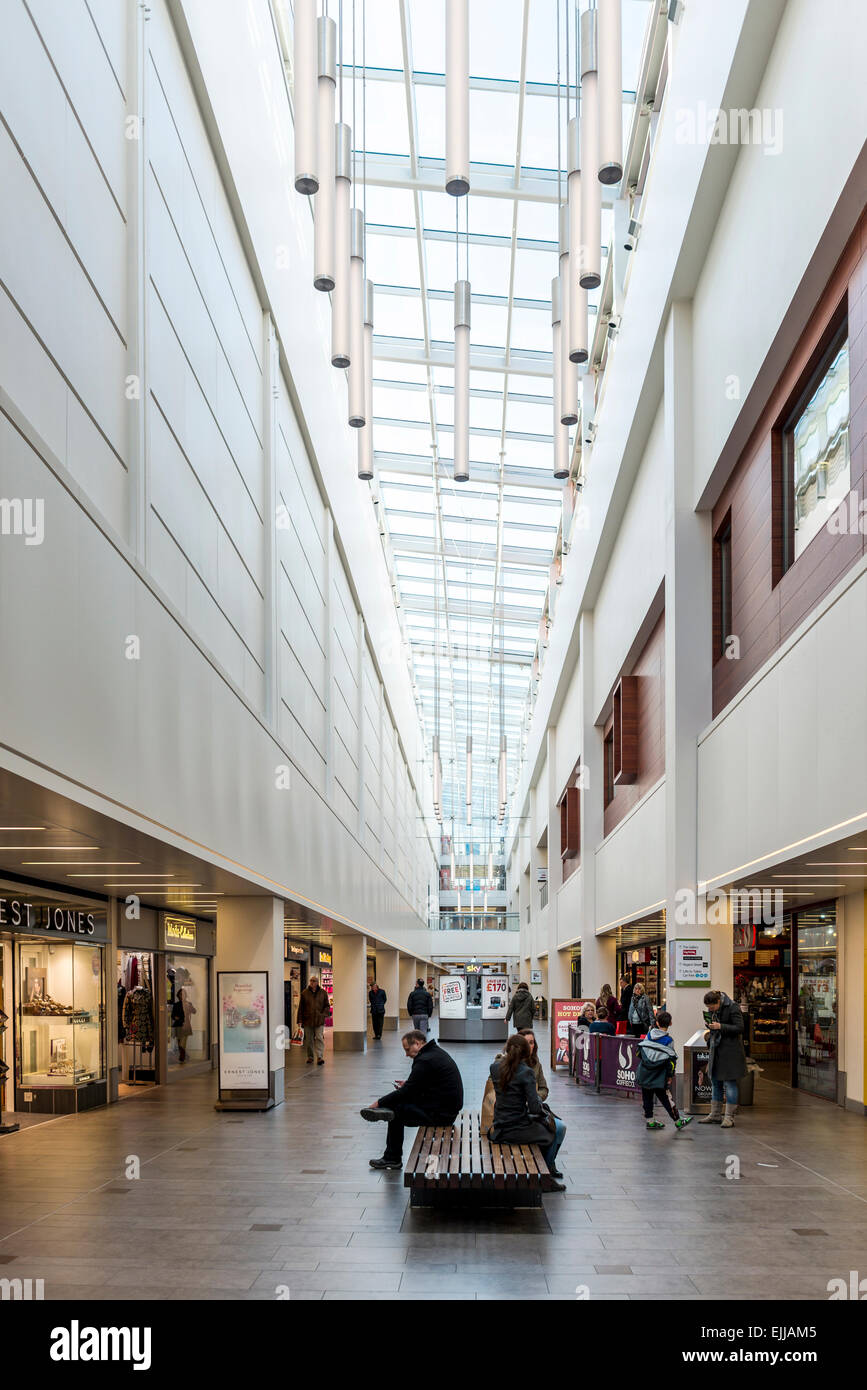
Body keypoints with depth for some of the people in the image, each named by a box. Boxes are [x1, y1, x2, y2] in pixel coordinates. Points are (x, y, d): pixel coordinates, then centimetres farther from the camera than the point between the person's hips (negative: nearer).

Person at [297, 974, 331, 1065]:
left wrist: (323, 1015, -6)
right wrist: (300, 1020, 0)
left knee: (319, 1038, -9)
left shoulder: (323, 993, 5)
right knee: (309, 1040, 8)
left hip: (319, 1021, -1)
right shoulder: (304, 993, 4)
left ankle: (320, 1057, -10)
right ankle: (310, 1057, 20)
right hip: (307, 1020, 1)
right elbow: (301, 1007, 5)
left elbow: (327, 1006, 10)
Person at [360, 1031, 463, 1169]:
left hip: (441, 1113, -10)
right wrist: (408, 1085, 12)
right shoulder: (436, 1051, 11)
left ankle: (392, 1158, 12)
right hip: (450, 1107, 10)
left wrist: (379, 1103, -7)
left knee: (397, 1110, -2)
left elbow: (406, 1092, -16)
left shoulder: (425, 1061, -19)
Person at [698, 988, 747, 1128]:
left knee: (729, 1083, -4)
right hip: (716, 1051, 8)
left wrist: (720, 1026, -24)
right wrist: (710, 1033, 7)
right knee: (715, 1083, 12)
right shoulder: (712, 1010, 9)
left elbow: (740, 1028, -18)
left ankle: (729, 1117, 3)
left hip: (730, 1051, -8)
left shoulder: (732, 1008, -15)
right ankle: (715, 1115, 21)